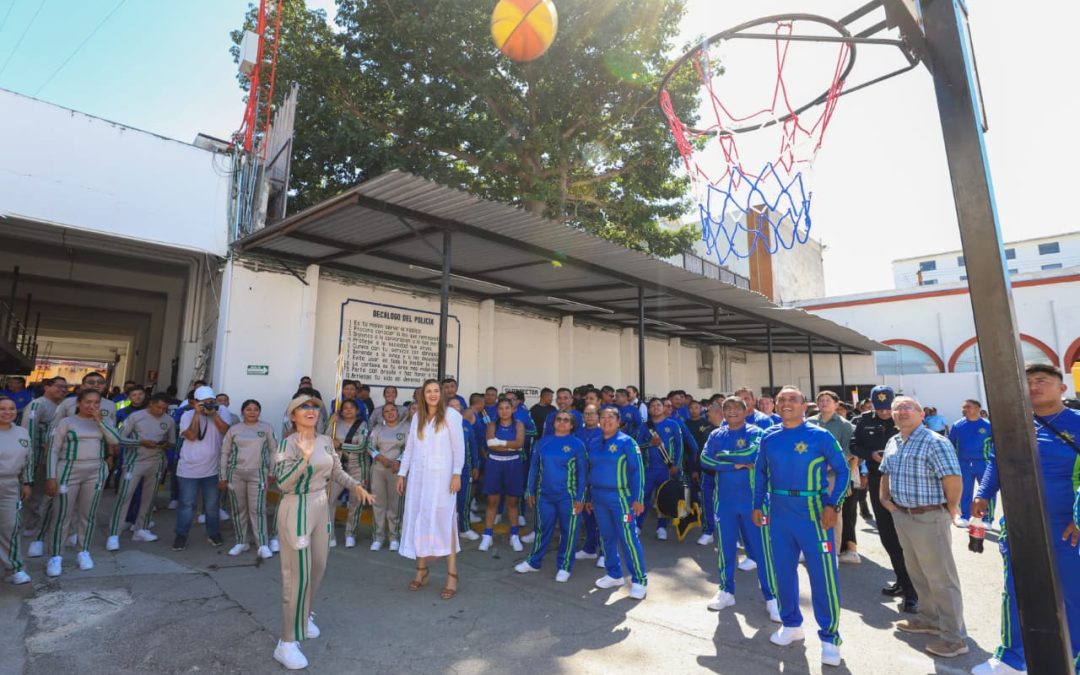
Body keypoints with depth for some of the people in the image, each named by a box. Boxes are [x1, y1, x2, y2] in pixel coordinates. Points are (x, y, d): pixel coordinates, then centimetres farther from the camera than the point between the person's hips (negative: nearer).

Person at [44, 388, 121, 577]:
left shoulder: (102, 421, 8)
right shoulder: (65, 422, -2)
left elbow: (115, 441, -6)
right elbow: (53, 450, -2)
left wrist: (100, 420, -9)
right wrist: (51, 477, -8)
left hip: (96, 472, 3)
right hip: (68, 471, -3)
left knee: (88, 515, 10)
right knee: (62, 516, 1)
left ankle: (84, 552, 21)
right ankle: (56, 557, 12)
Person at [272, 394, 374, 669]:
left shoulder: (326, 441, 4)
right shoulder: (288, 444, -15)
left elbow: (337, 472, 13)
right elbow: (283, 484, -21)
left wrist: (356, 486, 1)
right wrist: (305, 458, -33)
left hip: (321, 507, 7)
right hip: (297, 510, -7)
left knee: (318, 567, 17)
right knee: (298, 575, -4)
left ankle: (304, 616, 40)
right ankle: (287, 643, 8)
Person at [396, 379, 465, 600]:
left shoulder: (450, 414, -5)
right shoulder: (417, 417, 10)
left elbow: (459, 447, -6)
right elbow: (409, 447, 14)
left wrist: (457, 474, -12)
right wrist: (402, 473, 11)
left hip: (441, 475, -5)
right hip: (418, 475, 5)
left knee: (443, 520, -5)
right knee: (418, 520, 8)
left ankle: (452, 575, 2)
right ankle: (421, 569, 22)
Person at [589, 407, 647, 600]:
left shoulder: (626, 442, -8)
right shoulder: (593, 442, 7)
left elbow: (637, 470, -9)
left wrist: (638, 498, -13)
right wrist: (589, 496, 13)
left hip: (620, 496, -5)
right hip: (598, 497, 5)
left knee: (628, 538, -3)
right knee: (607, 537, 14)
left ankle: (639, 580, 9)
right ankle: (614, 575, 29)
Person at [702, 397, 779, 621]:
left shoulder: (755, 433, -5)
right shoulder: (716, 435, 4)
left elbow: (752, 453, -24)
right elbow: (705, 460, -9)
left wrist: (723, 456, -14)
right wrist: (736, 464, -15)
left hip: (751, 500, -3)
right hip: (724, 500, 3)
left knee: (761, 547, 3)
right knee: (725, 547, 13)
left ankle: (771, 597, 17)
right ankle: (726, 591, 28)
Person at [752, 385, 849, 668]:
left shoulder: (820, 436, -8)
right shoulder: (768, 437, 3)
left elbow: (842, 470, -4)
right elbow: (761, 473, 12)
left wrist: (833, 505, -13)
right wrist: (758, 505, 9)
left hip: (813, 513, -4)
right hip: (779, 512, 4)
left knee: (823, 575, 2)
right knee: (783, 570, 14)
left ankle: (829, 637, 19)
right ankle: (791, 624, 33)